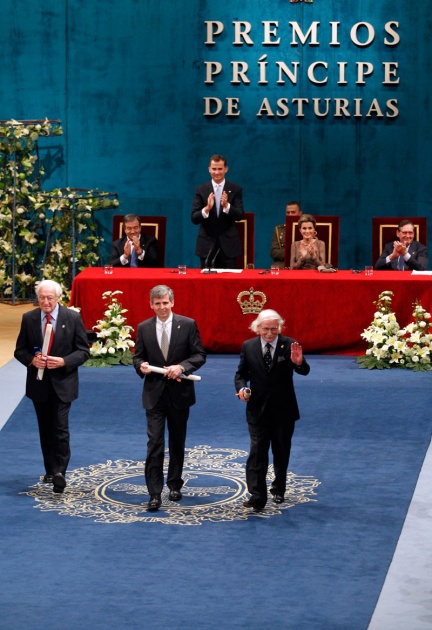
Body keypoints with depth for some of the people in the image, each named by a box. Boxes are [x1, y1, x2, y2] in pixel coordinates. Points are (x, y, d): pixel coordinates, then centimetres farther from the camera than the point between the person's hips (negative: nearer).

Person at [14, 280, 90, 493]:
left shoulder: (73, 318, -4)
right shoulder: (28, 318, 2)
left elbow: (83, 351, -2)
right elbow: (20, 350, 7)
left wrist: (64, 361, -18)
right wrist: (32, 360, -14)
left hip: (62, 383, -3)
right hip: (39, 382, 3)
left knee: (60, 428, -12)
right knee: (45, 430, 12)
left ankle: (59, 473, -9)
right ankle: (50, 470, 24)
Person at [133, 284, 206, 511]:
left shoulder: (188, 324, -3)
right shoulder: (144, 328, 2)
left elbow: (199, 355, -3)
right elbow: (138, 356, 8)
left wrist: (181, 367, -19)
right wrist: (141, 365, -15)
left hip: (179, 392, 0)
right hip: (154, 393, 0)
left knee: (178, 442, 13)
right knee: (154, 443, -8)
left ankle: (174, 485, 29)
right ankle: (154, 494, -7)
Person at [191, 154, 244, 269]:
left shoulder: (235, 189, 3)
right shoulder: (200, 190, 4)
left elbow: (239, 215, -5)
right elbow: (194, 219, -3)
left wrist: (226, 205, -24)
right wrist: (207, 208, -23)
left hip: (228, 245, 0)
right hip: (207, 244, 0)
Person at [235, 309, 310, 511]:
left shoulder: (289, 345, -8)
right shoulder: (248, 347, -2)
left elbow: (304, 372, -18)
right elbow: (241, 373, 7)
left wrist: (299, 363, -41)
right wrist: (241, 387, -14)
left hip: (283, 410, 0)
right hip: (258, 409, 0)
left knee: (281, 452, 14)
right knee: (257, 453, -6)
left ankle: (278, 490, 33)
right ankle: (257, 496, -8)